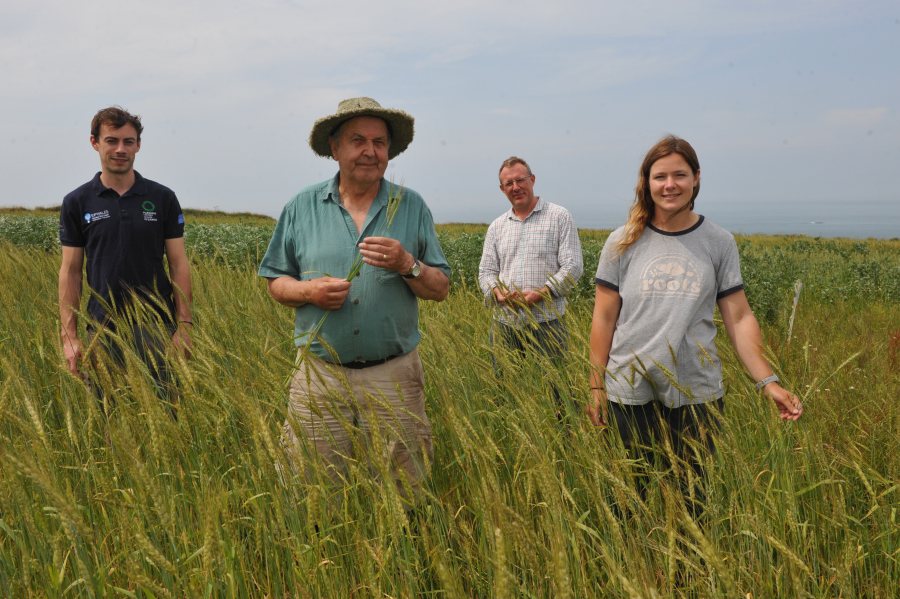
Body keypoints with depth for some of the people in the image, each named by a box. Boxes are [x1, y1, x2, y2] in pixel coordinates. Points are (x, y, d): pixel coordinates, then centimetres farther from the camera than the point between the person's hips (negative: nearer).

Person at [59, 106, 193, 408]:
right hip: (104, 328, 1)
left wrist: (184, 325, -6)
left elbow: (179, 265, 2)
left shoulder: (162, 198, 2)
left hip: (156, 325, -1)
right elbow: (70, 271, 4)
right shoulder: (77, 202, 3)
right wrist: (69, 335, -3)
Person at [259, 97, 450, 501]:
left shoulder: (411, 206, 4)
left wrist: (408, 265, -15)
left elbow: (440, 290, 5)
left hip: (393, 375, 0)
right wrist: (309, 291, -12)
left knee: (403, 492, 8)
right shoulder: (302, 207, 5)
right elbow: (276, 284, 9)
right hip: (320, 374, 0)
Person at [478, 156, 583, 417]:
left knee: (554, 390, -3)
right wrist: (498, 293, -10)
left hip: (547, 323, -4)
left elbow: (573, 267, -6)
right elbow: (486, 271, 13)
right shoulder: (496, 227, 15)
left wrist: (539, 294, -18)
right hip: (504, 324, 4)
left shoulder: (559, 217, 1)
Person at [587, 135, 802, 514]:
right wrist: (596, 387, 2)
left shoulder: (719, 242, 3)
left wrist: (767, 382, -9)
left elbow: (739, 319, 1)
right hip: (630, 395, 0)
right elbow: (604, 320, 3)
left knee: (693, 496, 6)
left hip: (697, 394, 0)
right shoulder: (623, 243, 1)